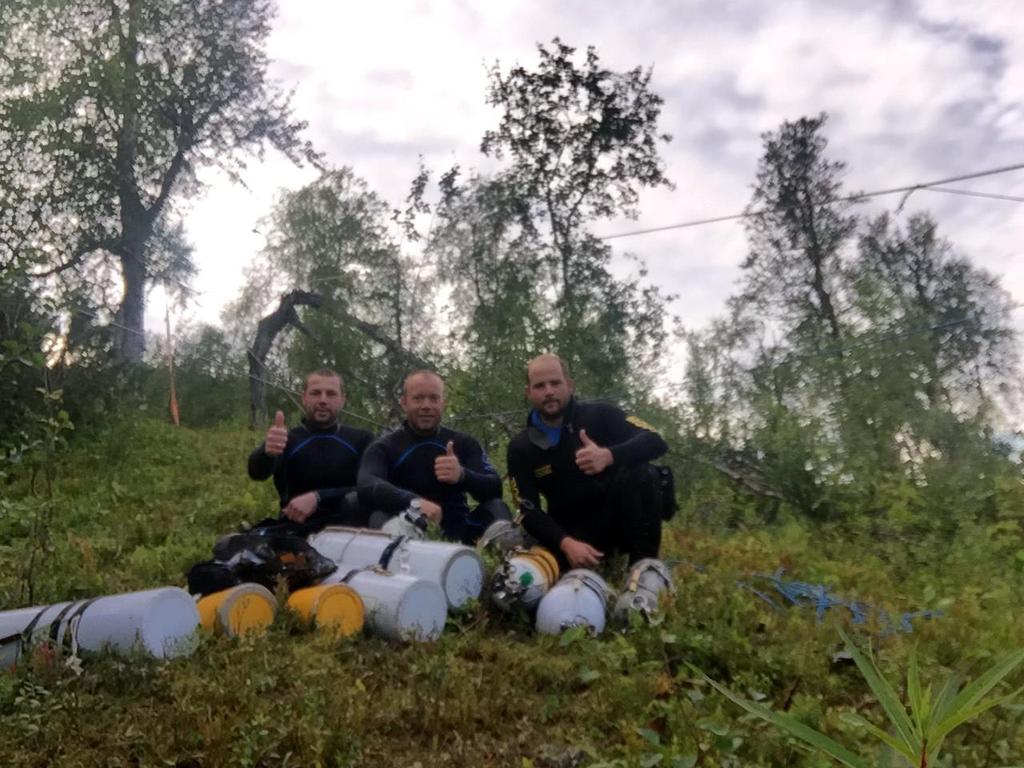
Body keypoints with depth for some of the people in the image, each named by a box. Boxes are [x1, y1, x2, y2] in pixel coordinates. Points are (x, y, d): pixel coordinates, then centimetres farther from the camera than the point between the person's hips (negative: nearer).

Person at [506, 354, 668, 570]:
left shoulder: (599, 415, -5)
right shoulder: (521, 448, -1)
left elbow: (655, 441, -19)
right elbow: (530, 512, -7)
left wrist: (609, 456, -39)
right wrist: (565, 543, -27)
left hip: (619, 517, 0)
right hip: (573, 531, 0)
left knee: (639, 473, -30)